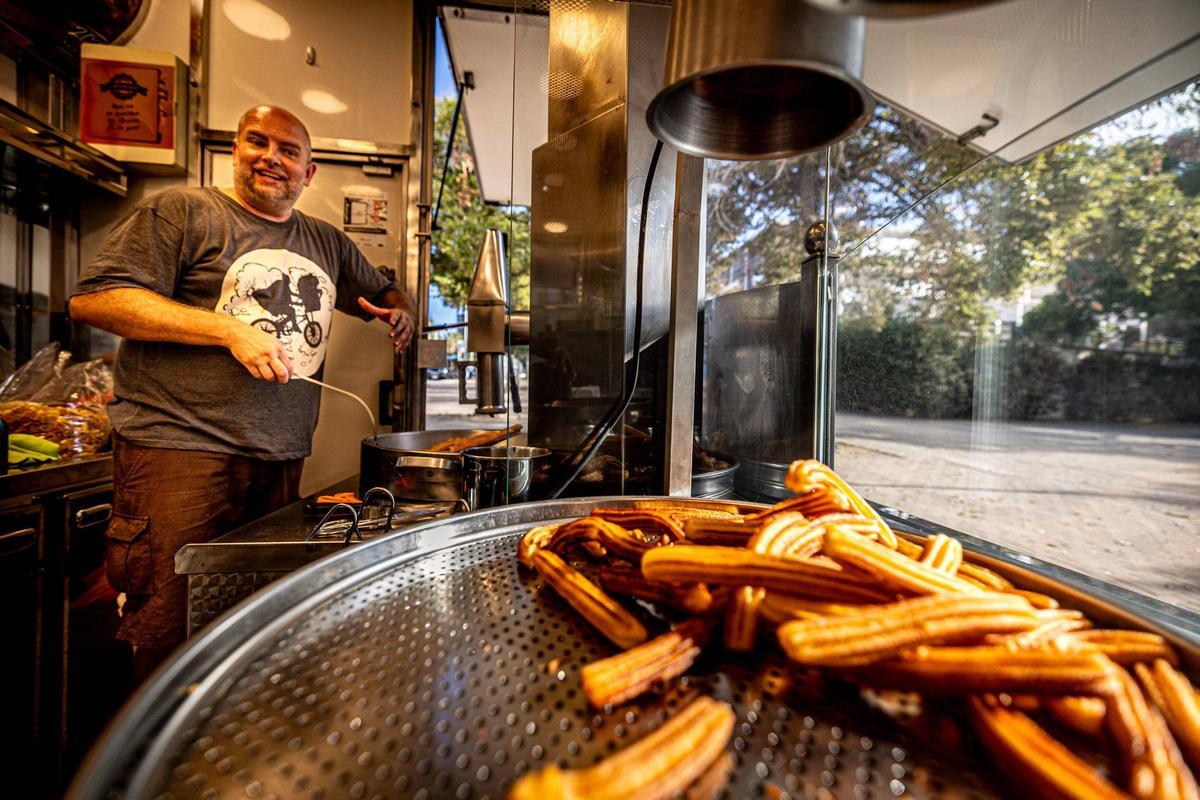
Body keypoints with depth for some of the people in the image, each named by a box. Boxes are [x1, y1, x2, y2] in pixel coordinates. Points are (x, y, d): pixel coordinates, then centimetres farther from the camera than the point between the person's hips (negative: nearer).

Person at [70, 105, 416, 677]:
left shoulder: (328, 243, 18)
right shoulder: (183, 211, 3)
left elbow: (384, 292, 30)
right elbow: (93, 298, -4)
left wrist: (400, 312, 6)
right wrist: (229, 329, -13)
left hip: (282, 459, 4)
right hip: (182, 450, -4)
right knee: (168, 640, 1)